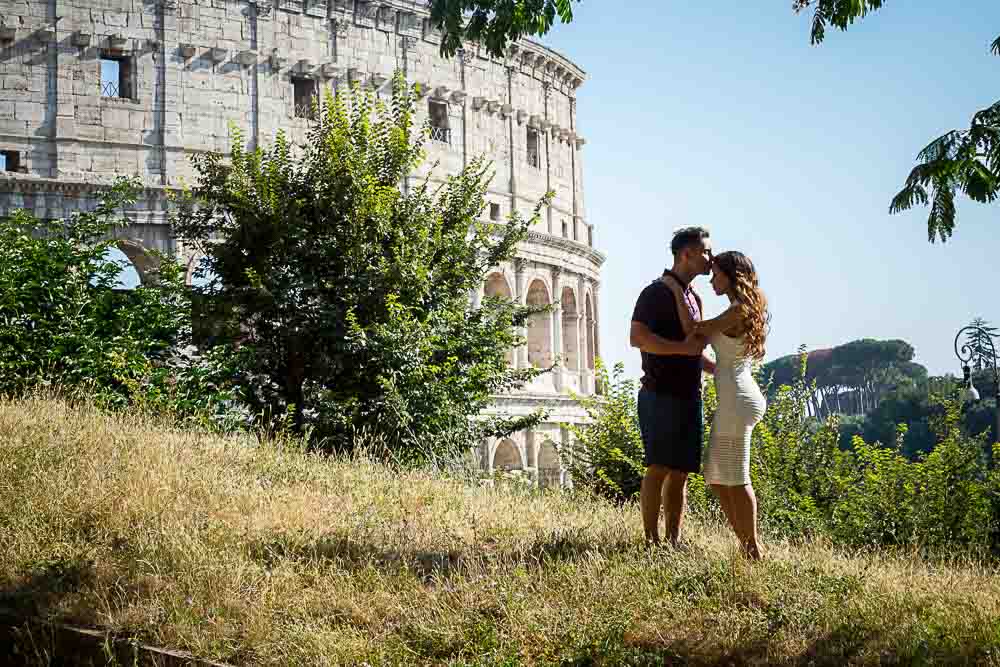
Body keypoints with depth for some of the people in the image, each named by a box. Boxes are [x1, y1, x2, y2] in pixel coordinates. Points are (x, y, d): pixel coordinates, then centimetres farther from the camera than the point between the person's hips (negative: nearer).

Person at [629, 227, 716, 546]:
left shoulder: (694, 297, 20)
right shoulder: (658, 291, -7)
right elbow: (637, 337, -19)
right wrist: (684, 347, -23)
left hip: (689, 396, 8)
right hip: (661, 395, -8)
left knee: (681, 471, 7)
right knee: (659, 468, -8)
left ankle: (674, 540, 10)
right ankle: (651, 540, -5)